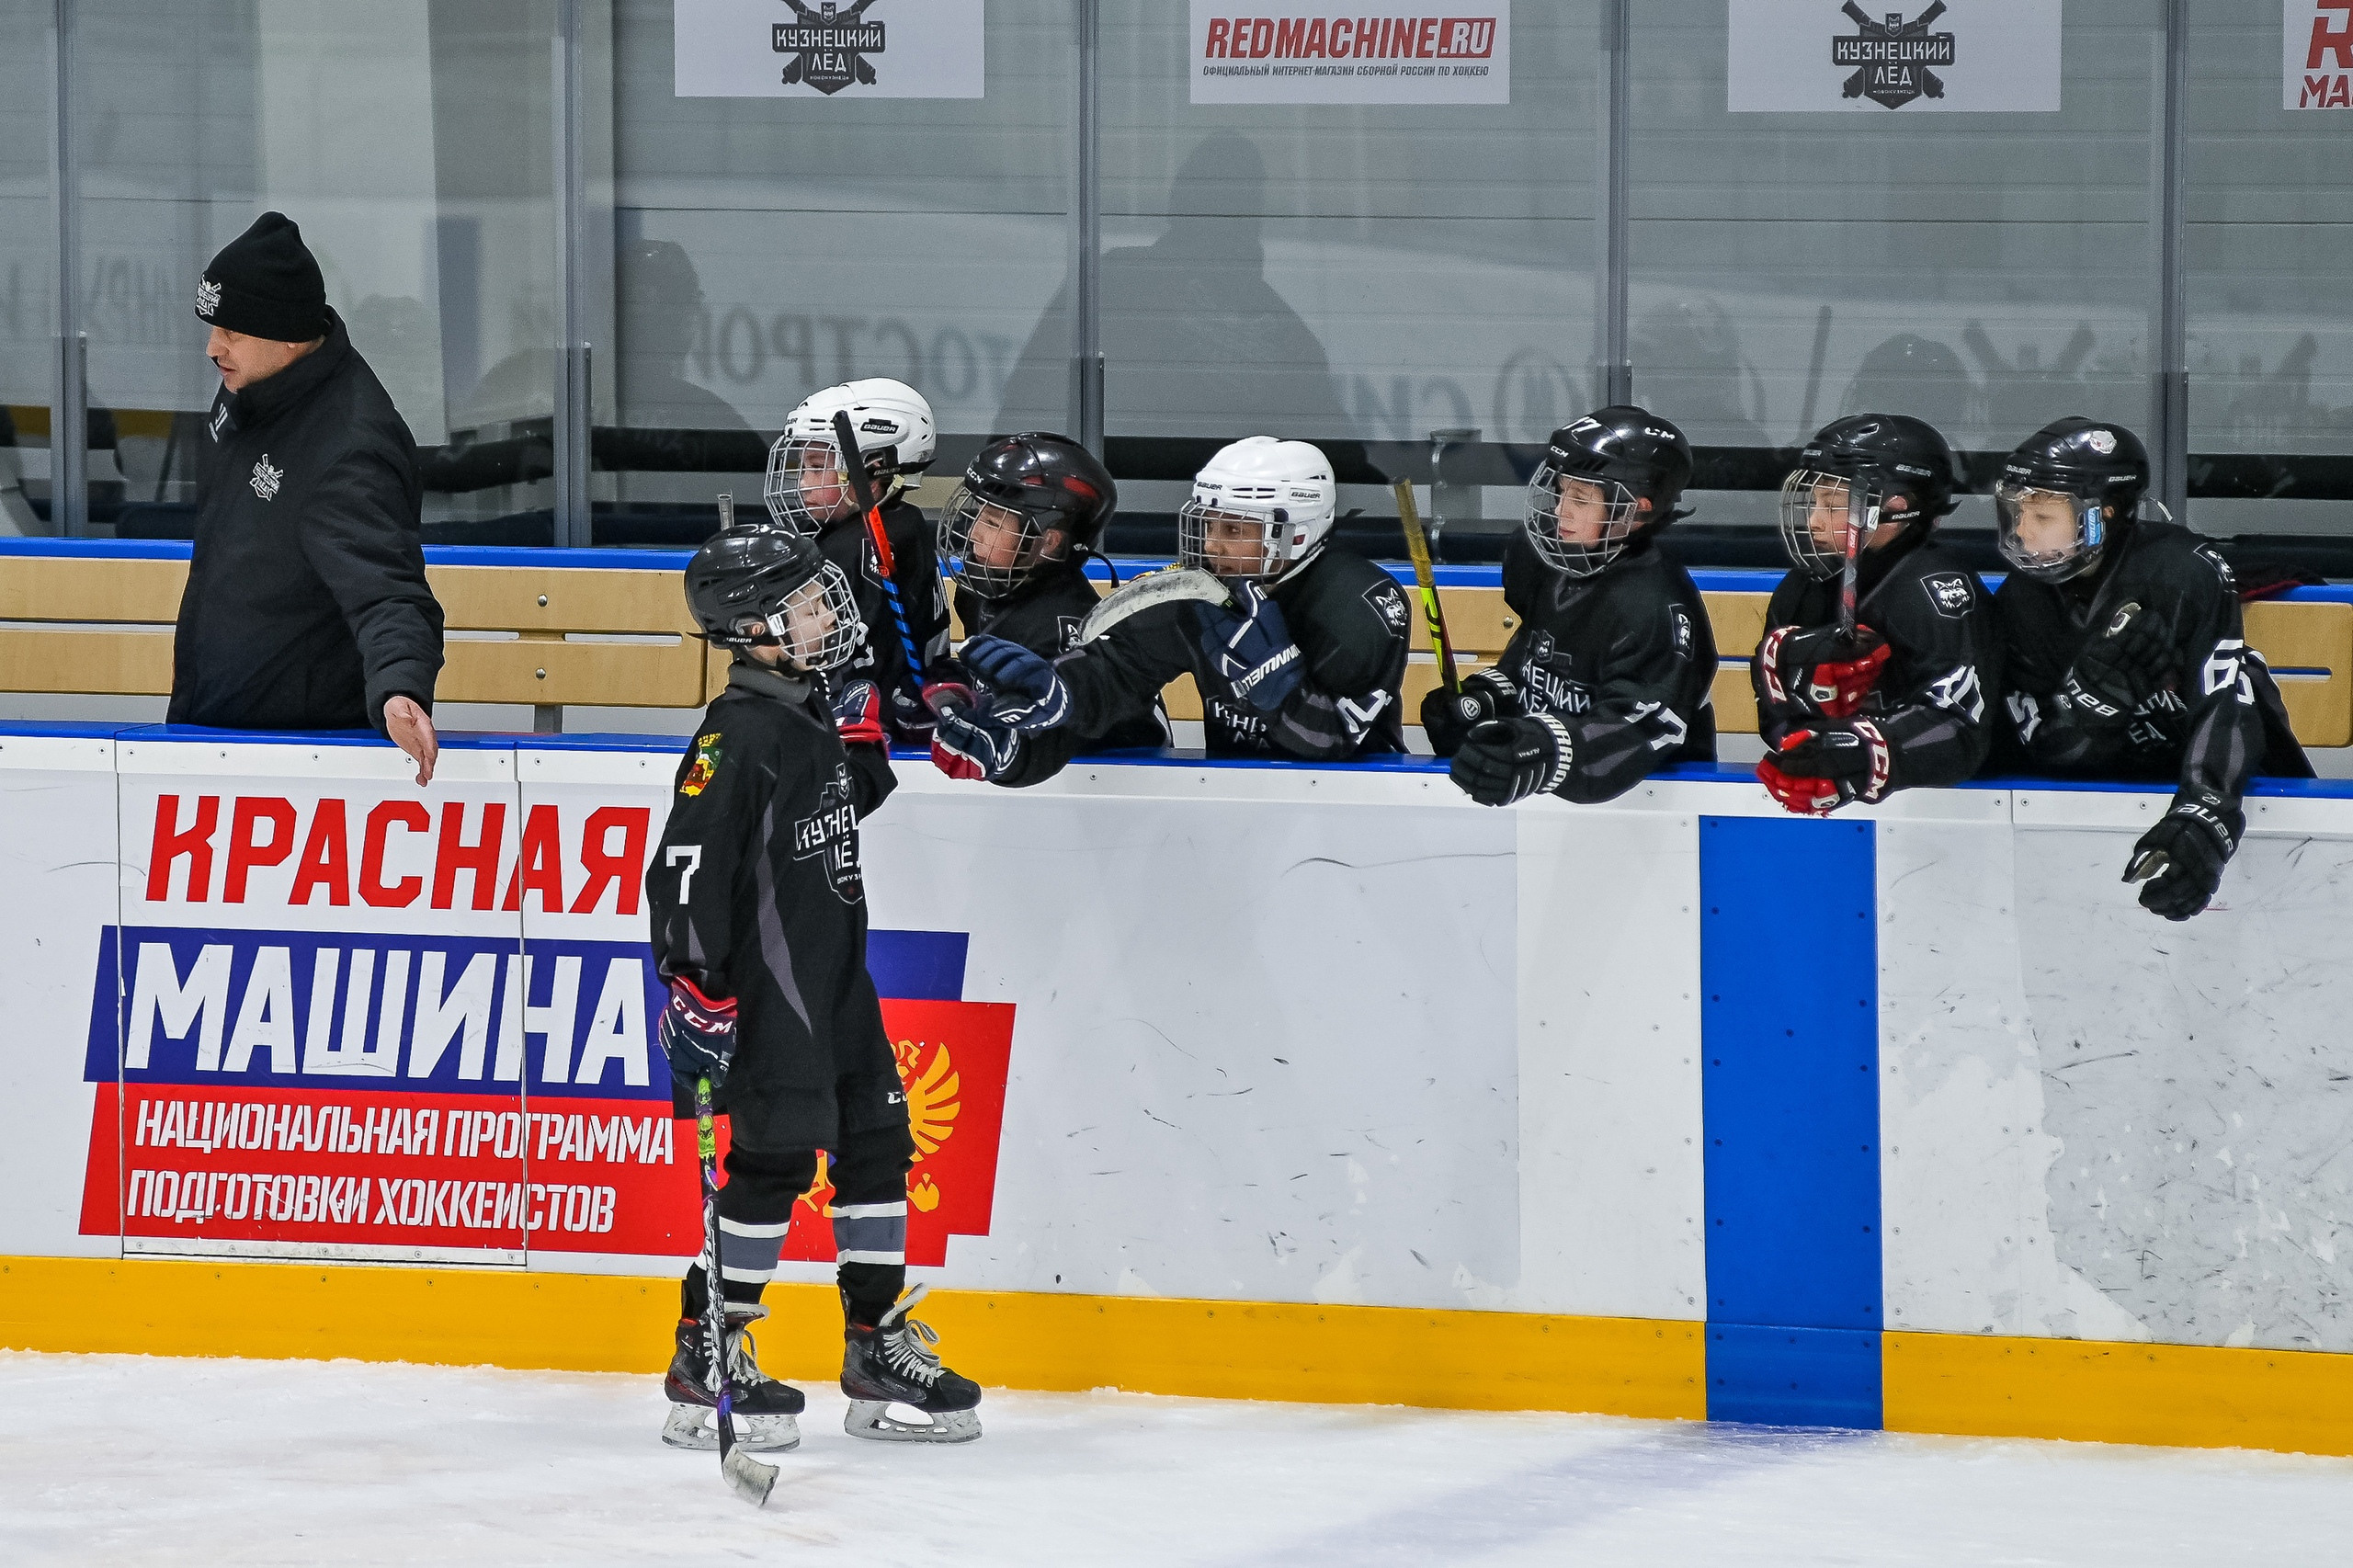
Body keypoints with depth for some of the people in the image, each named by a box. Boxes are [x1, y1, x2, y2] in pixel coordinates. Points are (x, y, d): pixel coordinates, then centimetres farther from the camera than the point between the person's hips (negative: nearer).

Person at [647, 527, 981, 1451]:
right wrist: (695, 988, -25)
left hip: (836, 979, 9)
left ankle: (880, 1350, 19)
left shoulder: (813, 714, 11)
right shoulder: (740, 734, -18)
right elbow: (687, 864, -22)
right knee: (775, 1160, -9)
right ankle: (704, 1360, 0)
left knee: (877, 1145, 10)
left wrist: (872, 746, 14)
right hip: (767, 989, -9)